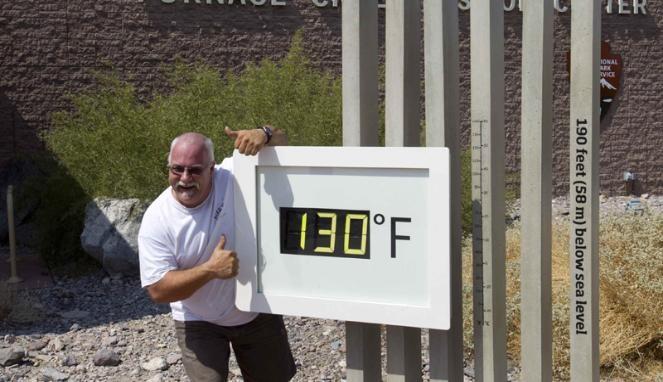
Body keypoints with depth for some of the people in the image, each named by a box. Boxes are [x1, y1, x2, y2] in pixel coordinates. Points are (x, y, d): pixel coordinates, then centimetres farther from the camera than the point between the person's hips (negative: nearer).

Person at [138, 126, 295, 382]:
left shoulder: (233, 175, -19)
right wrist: (210, 270, -32)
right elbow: (157, 290, -21)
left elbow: (281, 143, -12)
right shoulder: (156, 220, -20)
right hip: (199, 322, -2)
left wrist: (263, 135, -36)